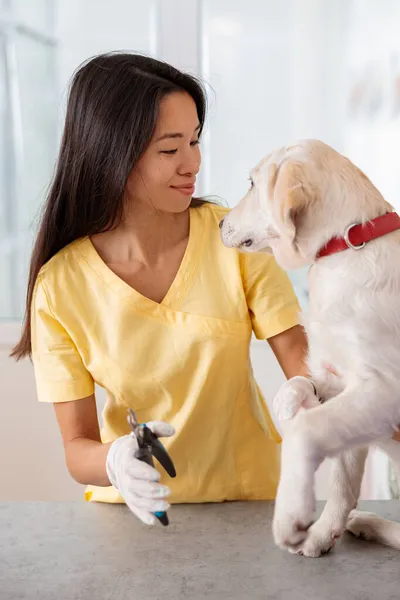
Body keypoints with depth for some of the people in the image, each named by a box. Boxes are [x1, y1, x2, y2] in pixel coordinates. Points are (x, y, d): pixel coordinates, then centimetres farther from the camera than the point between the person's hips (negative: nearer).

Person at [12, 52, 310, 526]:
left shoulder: (233, 238, -9)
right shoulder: (60, 285, -12)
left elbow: (303, 362, -8)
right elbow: (77, 446, -8)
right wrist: (116, 461, -29)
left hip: (247, 493, 1)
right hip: (135, 504, -1)